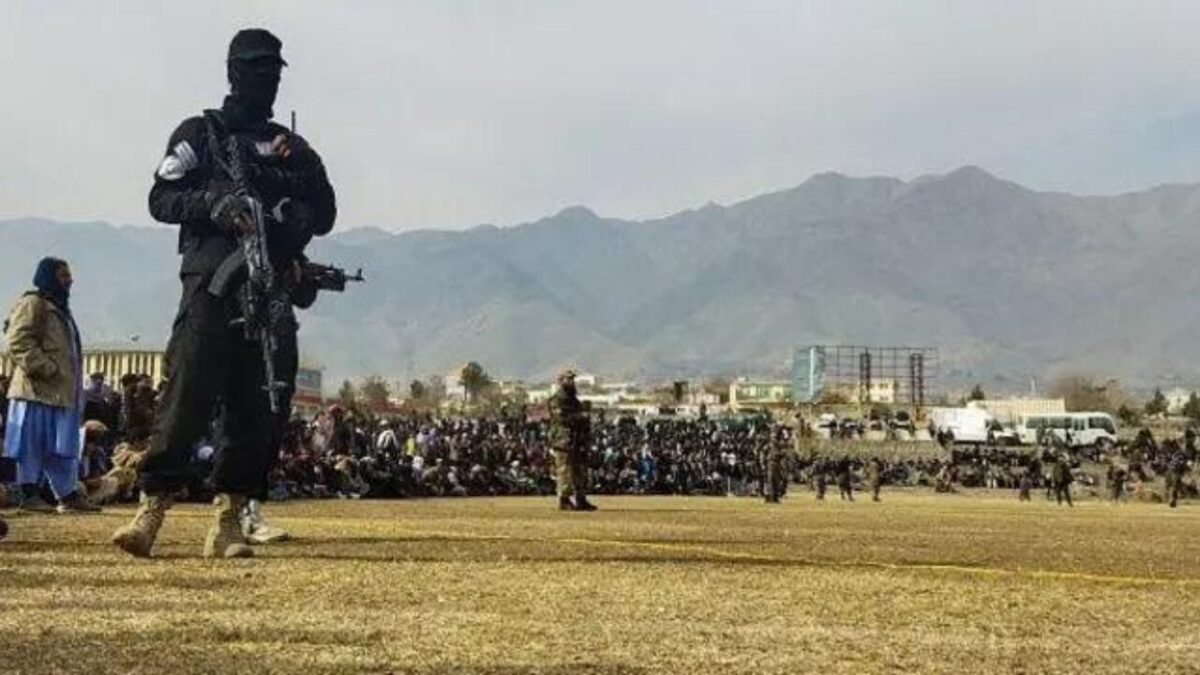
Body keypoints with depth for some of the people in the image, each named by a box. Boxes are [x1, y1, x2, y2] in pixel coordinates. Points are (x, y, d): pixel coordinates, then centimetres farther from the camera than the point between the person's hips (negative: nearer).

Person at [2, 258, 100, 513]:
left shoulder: (60, 308, 23)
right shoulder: (32, 303, -6)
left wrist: (76, 390, 20)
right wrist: (45, 369, -21)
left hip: (61, 391, 9)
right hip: (37, 387, -9)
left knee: (62, 445, 9)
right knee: (33, 443, -5)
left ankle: (68, 494, 12)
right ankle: (30, 494, -2)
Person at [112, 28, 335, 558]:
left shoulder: (291, 146, 22)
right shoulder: (199, 133, 11)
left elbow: (325, 214, 16)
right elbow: (161, 200, 3)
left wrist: (295, 171, -2)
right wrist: (213, 202, -15)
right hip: (213, 285, -4)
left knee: (262, 409, -2)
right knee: (188, 398, -12)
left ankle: (227, 519, 3)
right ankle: (151, 510, -8)